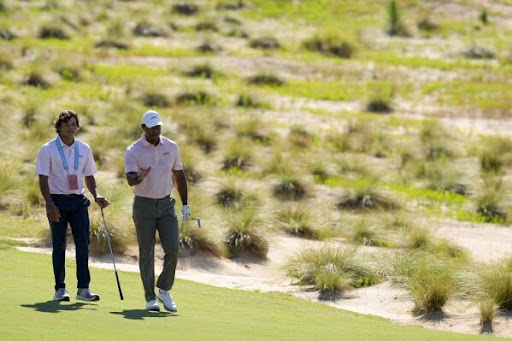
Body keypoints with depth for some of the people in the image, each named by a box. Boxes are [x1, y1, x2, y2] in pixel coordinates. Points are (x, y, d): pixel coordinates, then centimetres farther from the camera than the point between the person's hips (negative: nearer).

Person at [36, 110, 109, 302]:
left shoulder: (84, 149, 10)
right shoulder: (48, 150, -3)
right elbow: (43, 179, -7)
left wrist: (96, 196, 1)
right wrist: (50, 204, -17)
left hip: (78, 201, 3)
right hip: (58, 201, -3)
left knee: (83, 242, -6)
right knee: (59, 245, 1)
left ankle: (83, 288, -5)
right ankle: (60, 288, 8)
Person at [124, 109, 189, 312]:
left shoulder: (171, 147, 5)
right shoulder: (133, 151, -8)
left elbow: (179, 176, 13)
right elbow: (130, 180, -20)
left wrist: (185, 204, 10)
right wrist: (140, 177, -44)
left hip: (166, 204, 3)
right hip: (144, 205, -3)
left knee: (172, 248, -7)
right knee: (146, 253, -1)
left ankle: (164, 290, 11)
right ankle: (150, 298, 6)